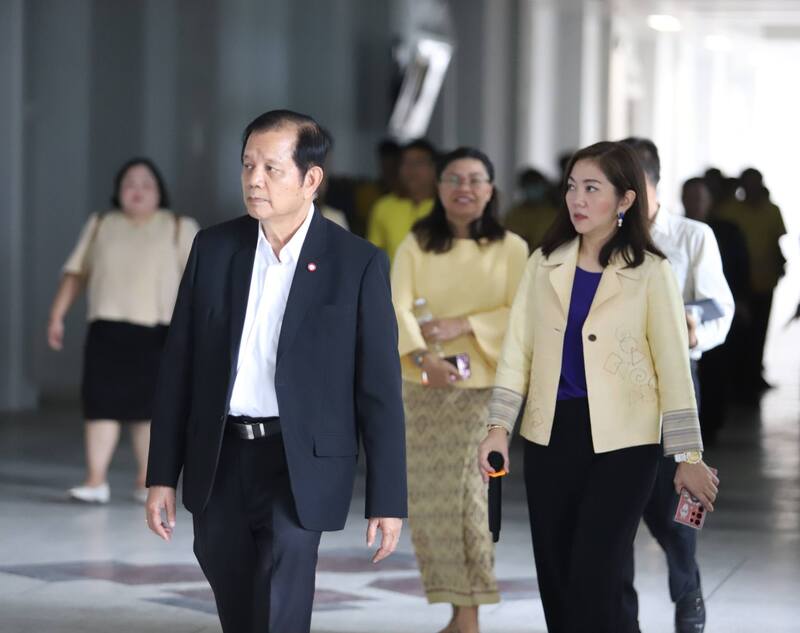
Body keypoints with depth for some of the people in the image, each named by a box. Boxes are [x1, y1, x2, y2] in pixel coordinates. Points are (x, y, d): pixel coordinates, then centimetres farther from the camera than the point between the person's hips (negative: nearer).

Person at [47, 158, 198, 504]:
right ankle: (96, 480, -7)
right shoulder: (100, 225, 14)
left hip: (157, 331, -1)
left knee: (149, 406, 3)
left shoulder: (180, 228, 6)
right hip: (107, 328, 1)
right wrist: (57, 316, 8)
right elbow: (76, 272, 14)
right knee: (102, 401, -7)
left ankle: (145, 481, 14)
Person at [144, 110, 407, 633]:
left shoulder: (358, 264, -6)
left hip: (299, 467, -4)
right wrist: (163, 474, 5)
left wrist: (388, 499, -7)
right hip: (218, 462, 4)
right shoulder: (213, 248, 4)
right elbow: (179, 368, 7)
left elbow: (380, 389, -5)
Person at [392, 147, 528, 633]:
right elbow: (398, 306, -10)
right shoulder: (416, 246, 3)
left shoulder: (511, 248, 1)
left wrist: (463, 325, -16)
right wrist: (422, 356, -27)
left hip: (484, 386, -2)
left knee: (466, 492, -11)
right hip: (424, 385, 2)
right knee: (426, 497, 2)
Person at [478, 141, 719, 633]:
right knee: (554, 576, 6)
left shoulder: (650, 273, -3)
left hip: (622, 442, -4)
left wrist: (688, 457, -6)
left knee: (592, 579, -10)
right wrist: (499, 428, -3)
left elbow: (673, 368, -3)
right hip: (551, 436, 4)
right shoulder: (545, 265, 8)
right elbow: (518, 351, 7)